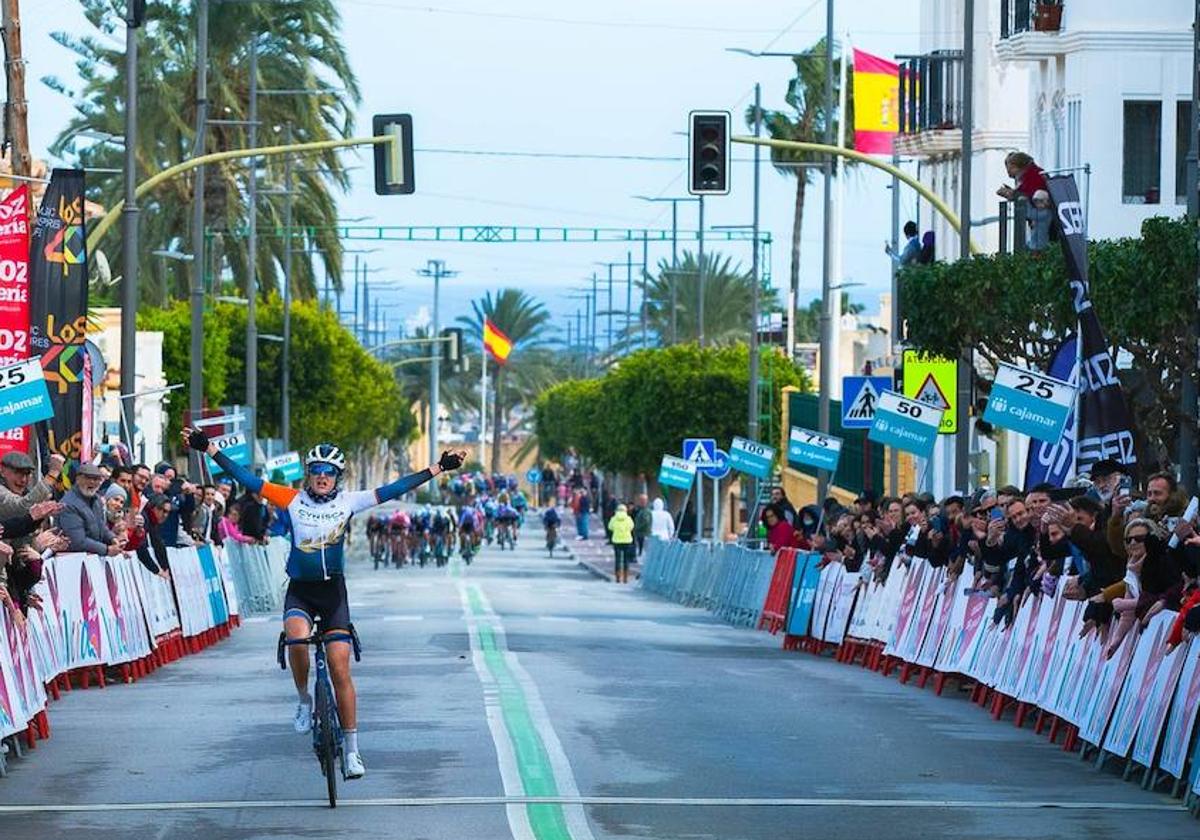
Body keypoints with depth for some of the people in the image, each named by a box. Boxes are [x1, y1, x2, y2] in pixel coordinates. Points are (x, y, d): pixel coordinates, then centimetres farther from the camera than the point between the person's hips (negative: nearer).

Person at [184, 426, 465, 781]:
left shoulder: (349, 501, -3)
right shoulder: (293, 500, -4)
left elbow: (392, 490, -4)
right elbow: (248, 480, -7)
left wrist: (438, 469, -7)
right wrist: (209, 448, -12)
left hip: (333, 591, 0)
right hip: (299, 590, 0)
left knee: (340, 671, -5)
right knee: (297, 638, -33)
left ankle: (352, 750, 3)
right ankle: (304, 699, -5)